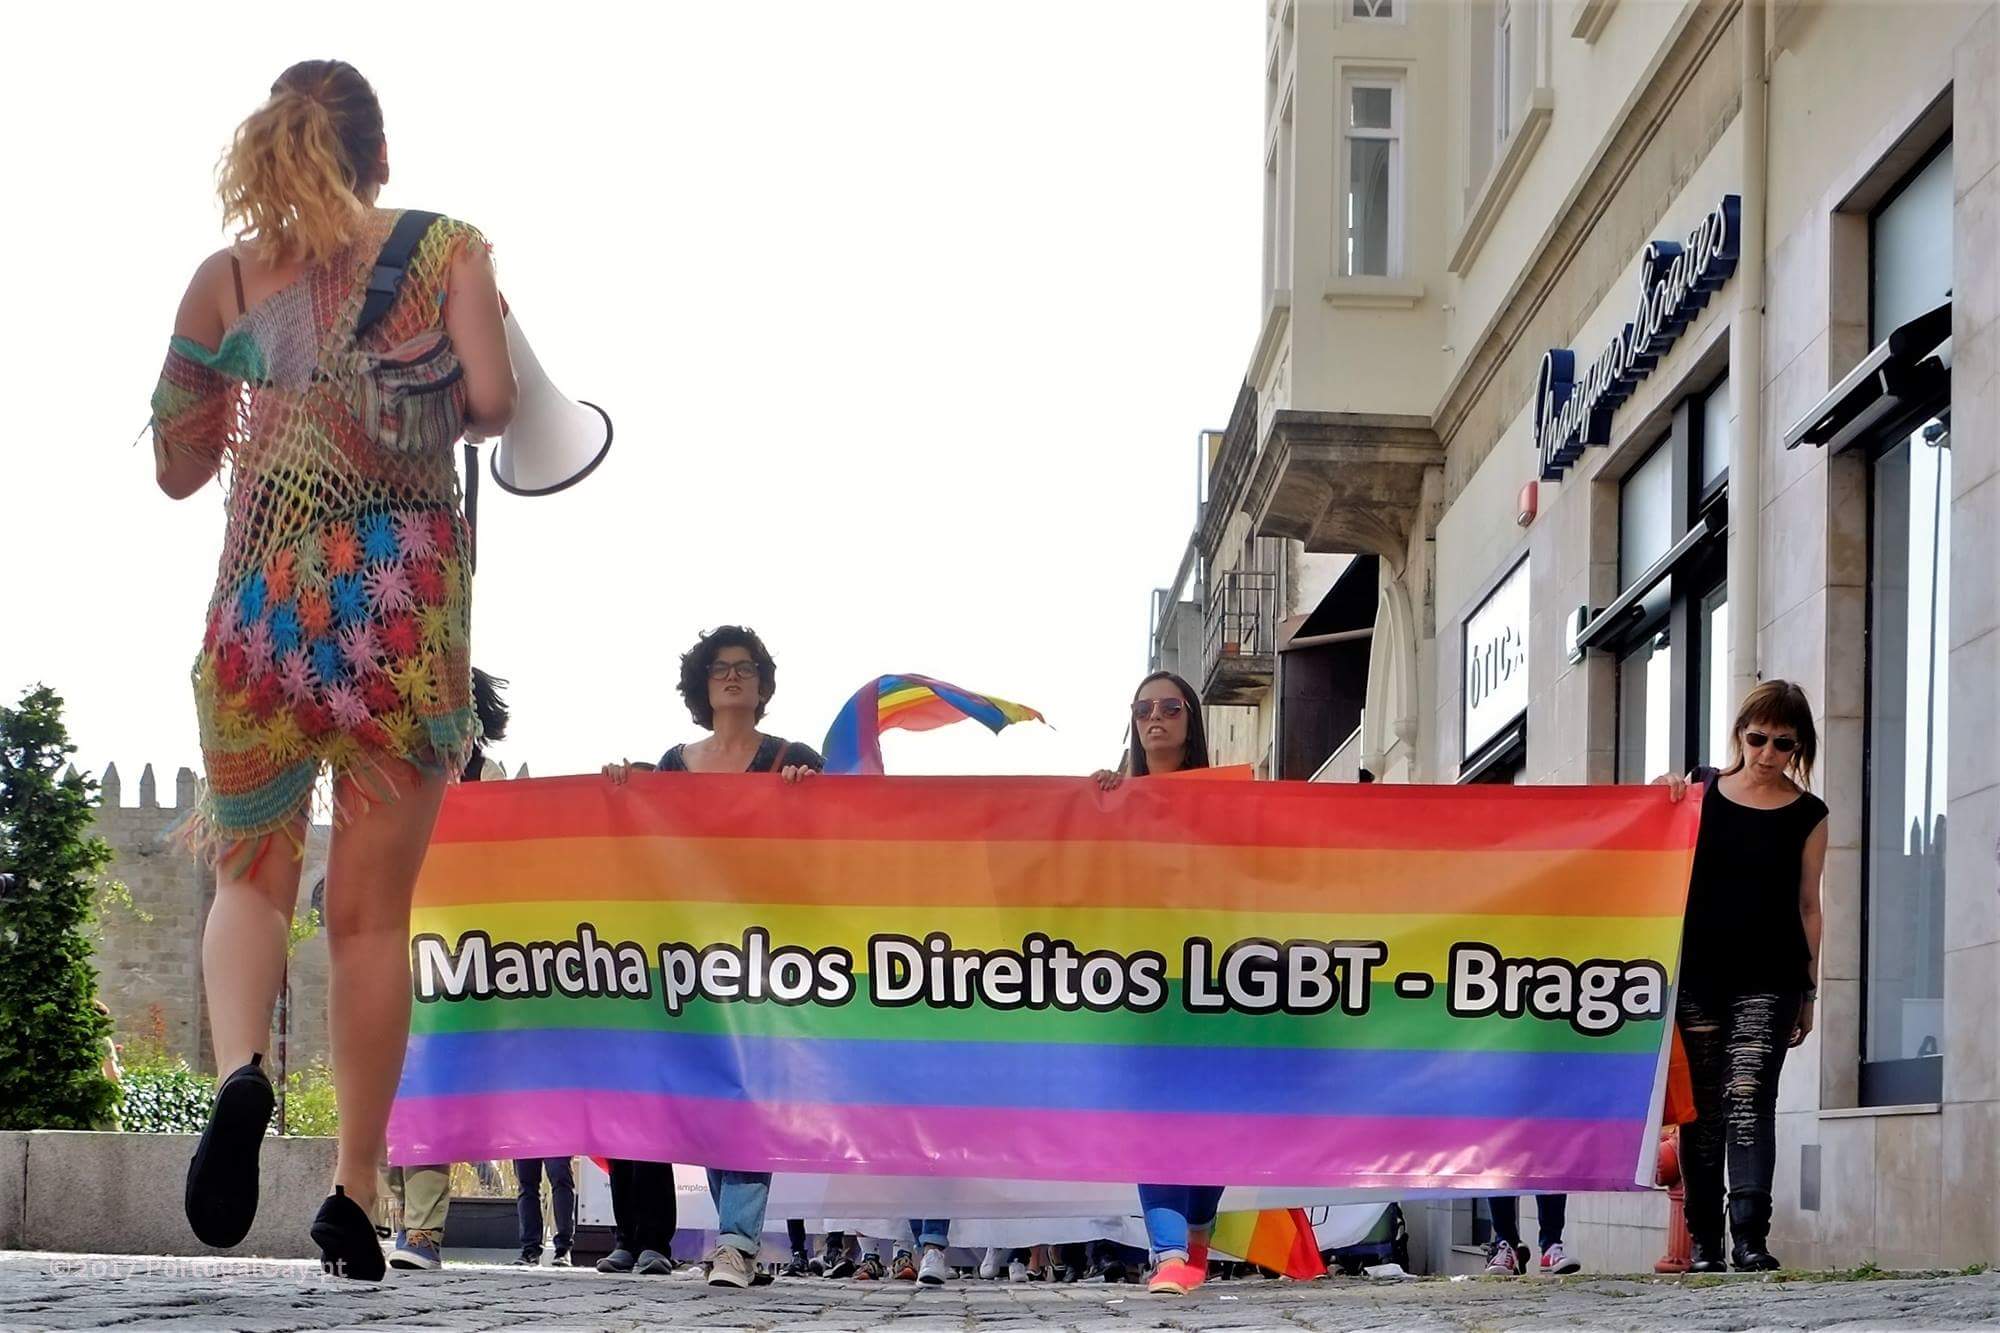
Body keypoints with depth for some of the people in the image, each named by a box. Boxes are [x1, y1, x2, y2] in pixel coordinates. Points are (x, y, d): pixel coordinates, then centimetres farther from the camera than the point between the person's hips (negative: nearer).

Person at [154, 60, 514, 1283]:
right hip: (411, 608, 0)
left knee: (250, 877, 11)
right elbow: (492, 398, -9)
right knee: (373, 913, 7)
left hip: (265, 604, 1)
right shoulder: (450, 251, 3)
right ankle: (356, 1194, 6)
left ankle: (241, 1071, -20)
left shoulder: (225, 278, 7)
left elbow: (178, 466, 11)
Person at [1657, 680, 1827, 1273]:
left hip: (1767, 979, -2)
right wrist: (1666, 795, -2)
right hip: (1697, 973, 2)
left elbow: (1807, 906, 6)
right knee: (1702, 1107, 2)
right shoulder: (1700, 790, 7)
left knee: (1749, 1097, -14)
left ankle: (1750, 1235, -20)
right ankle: (1703, 1241, 7)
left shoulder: (1807, 816, 4)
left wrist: (1809, 989, 3)